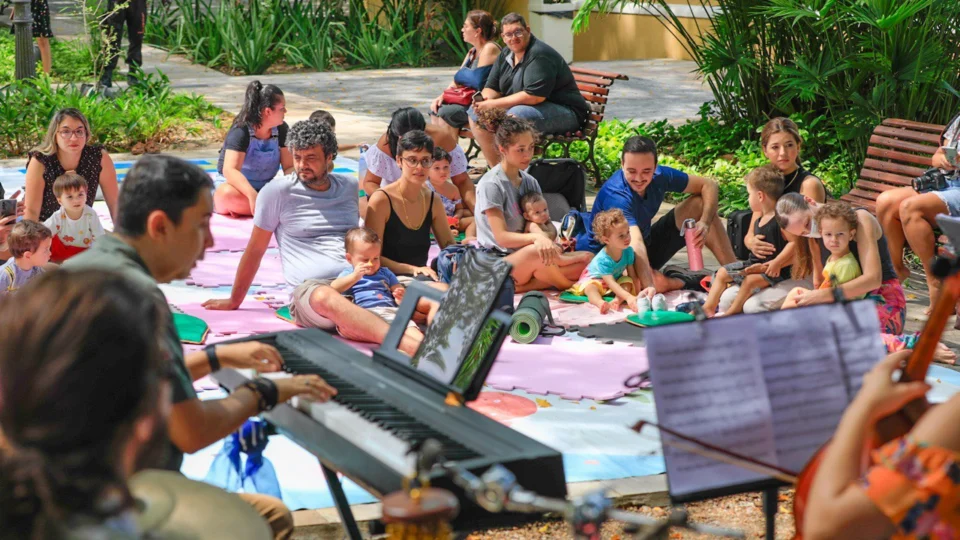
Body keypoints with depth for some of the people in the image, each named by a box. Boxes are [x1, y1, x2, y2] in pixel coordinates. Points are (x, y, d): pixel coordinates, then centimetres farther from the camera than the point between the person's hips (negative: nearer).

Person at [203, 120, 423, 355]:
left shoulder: (349, 187, 19)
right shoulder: (278, 191, 6)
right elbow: (255, 249, 13)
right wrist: (234, 301, 18)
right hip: (309, 287, -7)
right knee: (329, 298, -42)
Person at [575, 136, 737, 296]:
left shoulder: (660, 176, -14)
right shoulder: (615, 196, -34)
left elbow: (709, 186, -4)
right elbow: (635, 243, -48)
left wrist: (705, 222, -21)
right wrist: (649, 286, -60)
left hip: (648, 245, 7)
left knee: (700, 204, -7)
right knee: (658, 282, -38)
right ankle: (689, 282, -3)